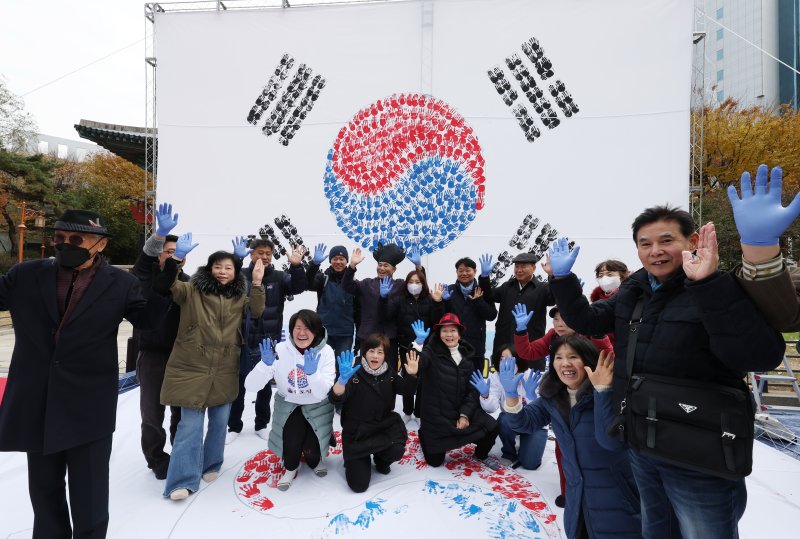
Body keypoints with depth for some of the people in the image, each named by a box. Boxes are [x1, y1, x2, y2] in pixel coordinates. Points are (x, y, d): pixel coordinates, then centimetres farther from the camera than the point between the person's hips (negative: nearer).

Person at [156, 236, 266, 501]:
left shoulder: (239, 297, 7)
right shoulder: (192, 290, -1)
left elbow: (257, 312, -6)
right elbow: (165, 286, -15)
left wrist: (257, 284, -15)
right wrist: (177, 257, -28)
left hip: (225, 371, 3)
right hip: (192, 368, -3)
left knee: (220, 421, 15)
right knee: (190, 424, 1)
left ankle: (211, 465, 35)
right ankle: (184, 479, 14)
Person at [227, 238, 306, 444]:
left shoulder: (279, 277, 1)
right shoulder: (242, 274, 0)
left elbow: (298, 287, -13)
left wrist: (296, 266, -30)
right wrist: (236, 258, -33)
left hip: (268, 341, 1)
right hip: (242, 339, -1)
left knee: (265, 385, 14)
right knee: (238, 384, 11)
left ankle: (261, 425, 32)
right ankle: (234, 426, 30)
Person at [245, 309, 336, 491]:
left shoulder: (325, 352, -19)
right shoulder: (280, 350, -18)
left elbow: (322, 394, -25)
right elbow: (250, 385, -21)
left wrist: (313, 372, -43)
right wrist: (266, 364, -39)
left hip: (317, 408, 0)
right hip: (288, 406, 1)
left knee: (311, 450, -15)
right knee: (292, 440, -25)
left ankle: (315, 460, 24)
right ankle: (290, 467, 9)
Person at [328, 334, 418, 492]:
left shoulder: (389, 374, 0)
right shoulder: (355, 374, -16)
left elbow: (407, 390, 2)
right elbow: (335, 398, -27)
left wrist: (411, 375, -19)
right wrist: (342, 379, -47)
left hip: (384, 427, 4)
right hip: (357, 432, -3)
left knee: (396, 451, -26)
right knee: (359, 485, -8)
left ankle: (381, 460, 11)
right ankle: (353, 461, 27)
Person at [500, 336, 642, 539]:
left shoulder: (607, 394, -20)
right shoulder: (552, 396, -3)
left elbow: (611, 440, -31)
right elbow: (525, 422, -4)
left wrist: (602, 391, -40)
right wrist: (511, 395, -23)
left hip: (615, 495, -5)